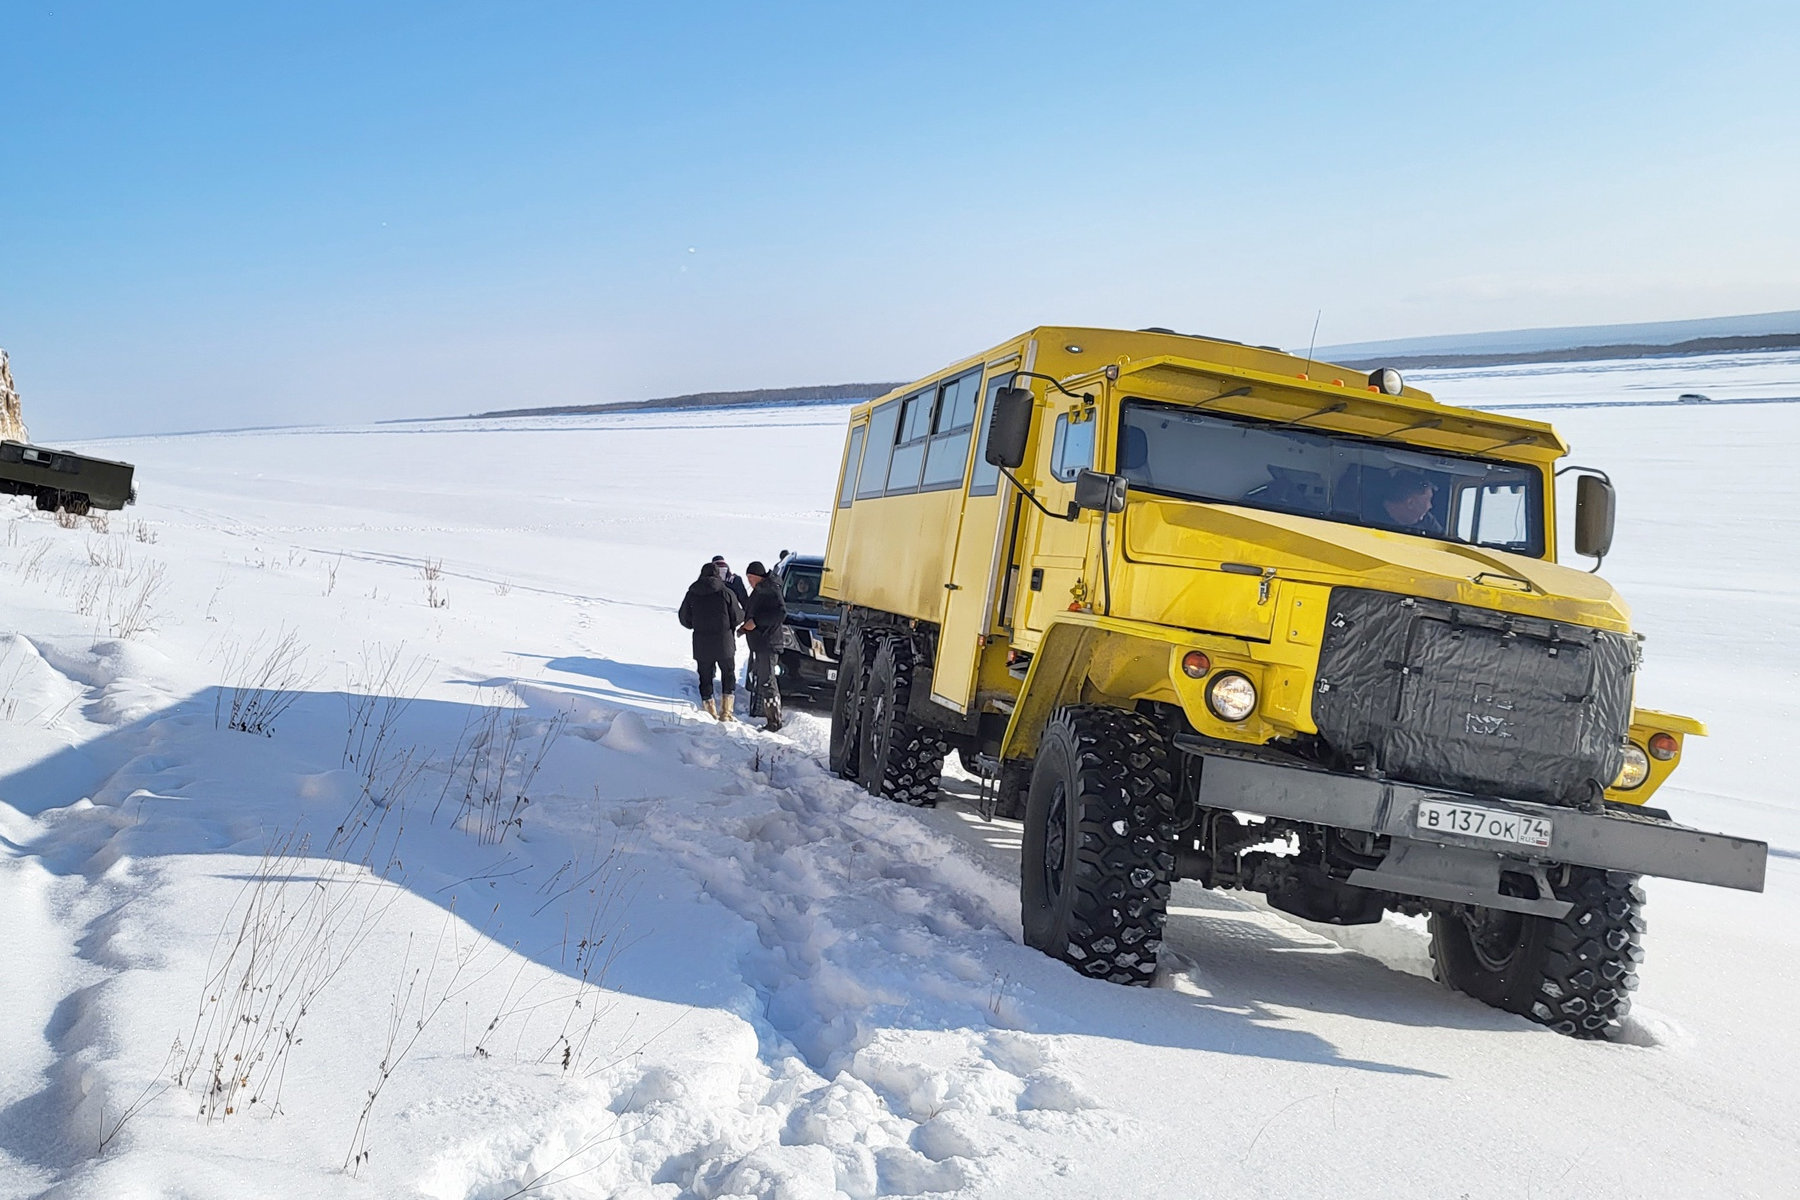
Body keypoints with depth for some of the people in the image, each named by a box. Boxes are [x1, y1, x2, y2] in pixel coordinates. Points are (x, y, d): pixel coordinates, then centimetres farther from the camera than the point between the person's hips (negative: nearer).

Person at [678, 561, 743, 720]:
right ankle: (725, 711, 8)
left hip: (701, 644, 1)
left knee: (705, 677, 11)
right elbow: (737, 617, -4)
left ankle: (710, 711, 10)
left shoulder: (692, 594, 0)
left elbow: (684, 619, 6)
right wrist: (744, 613, 19)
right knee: (728, 674, 15)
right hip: (724, 642, -1)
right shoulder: (726, 593, -6)